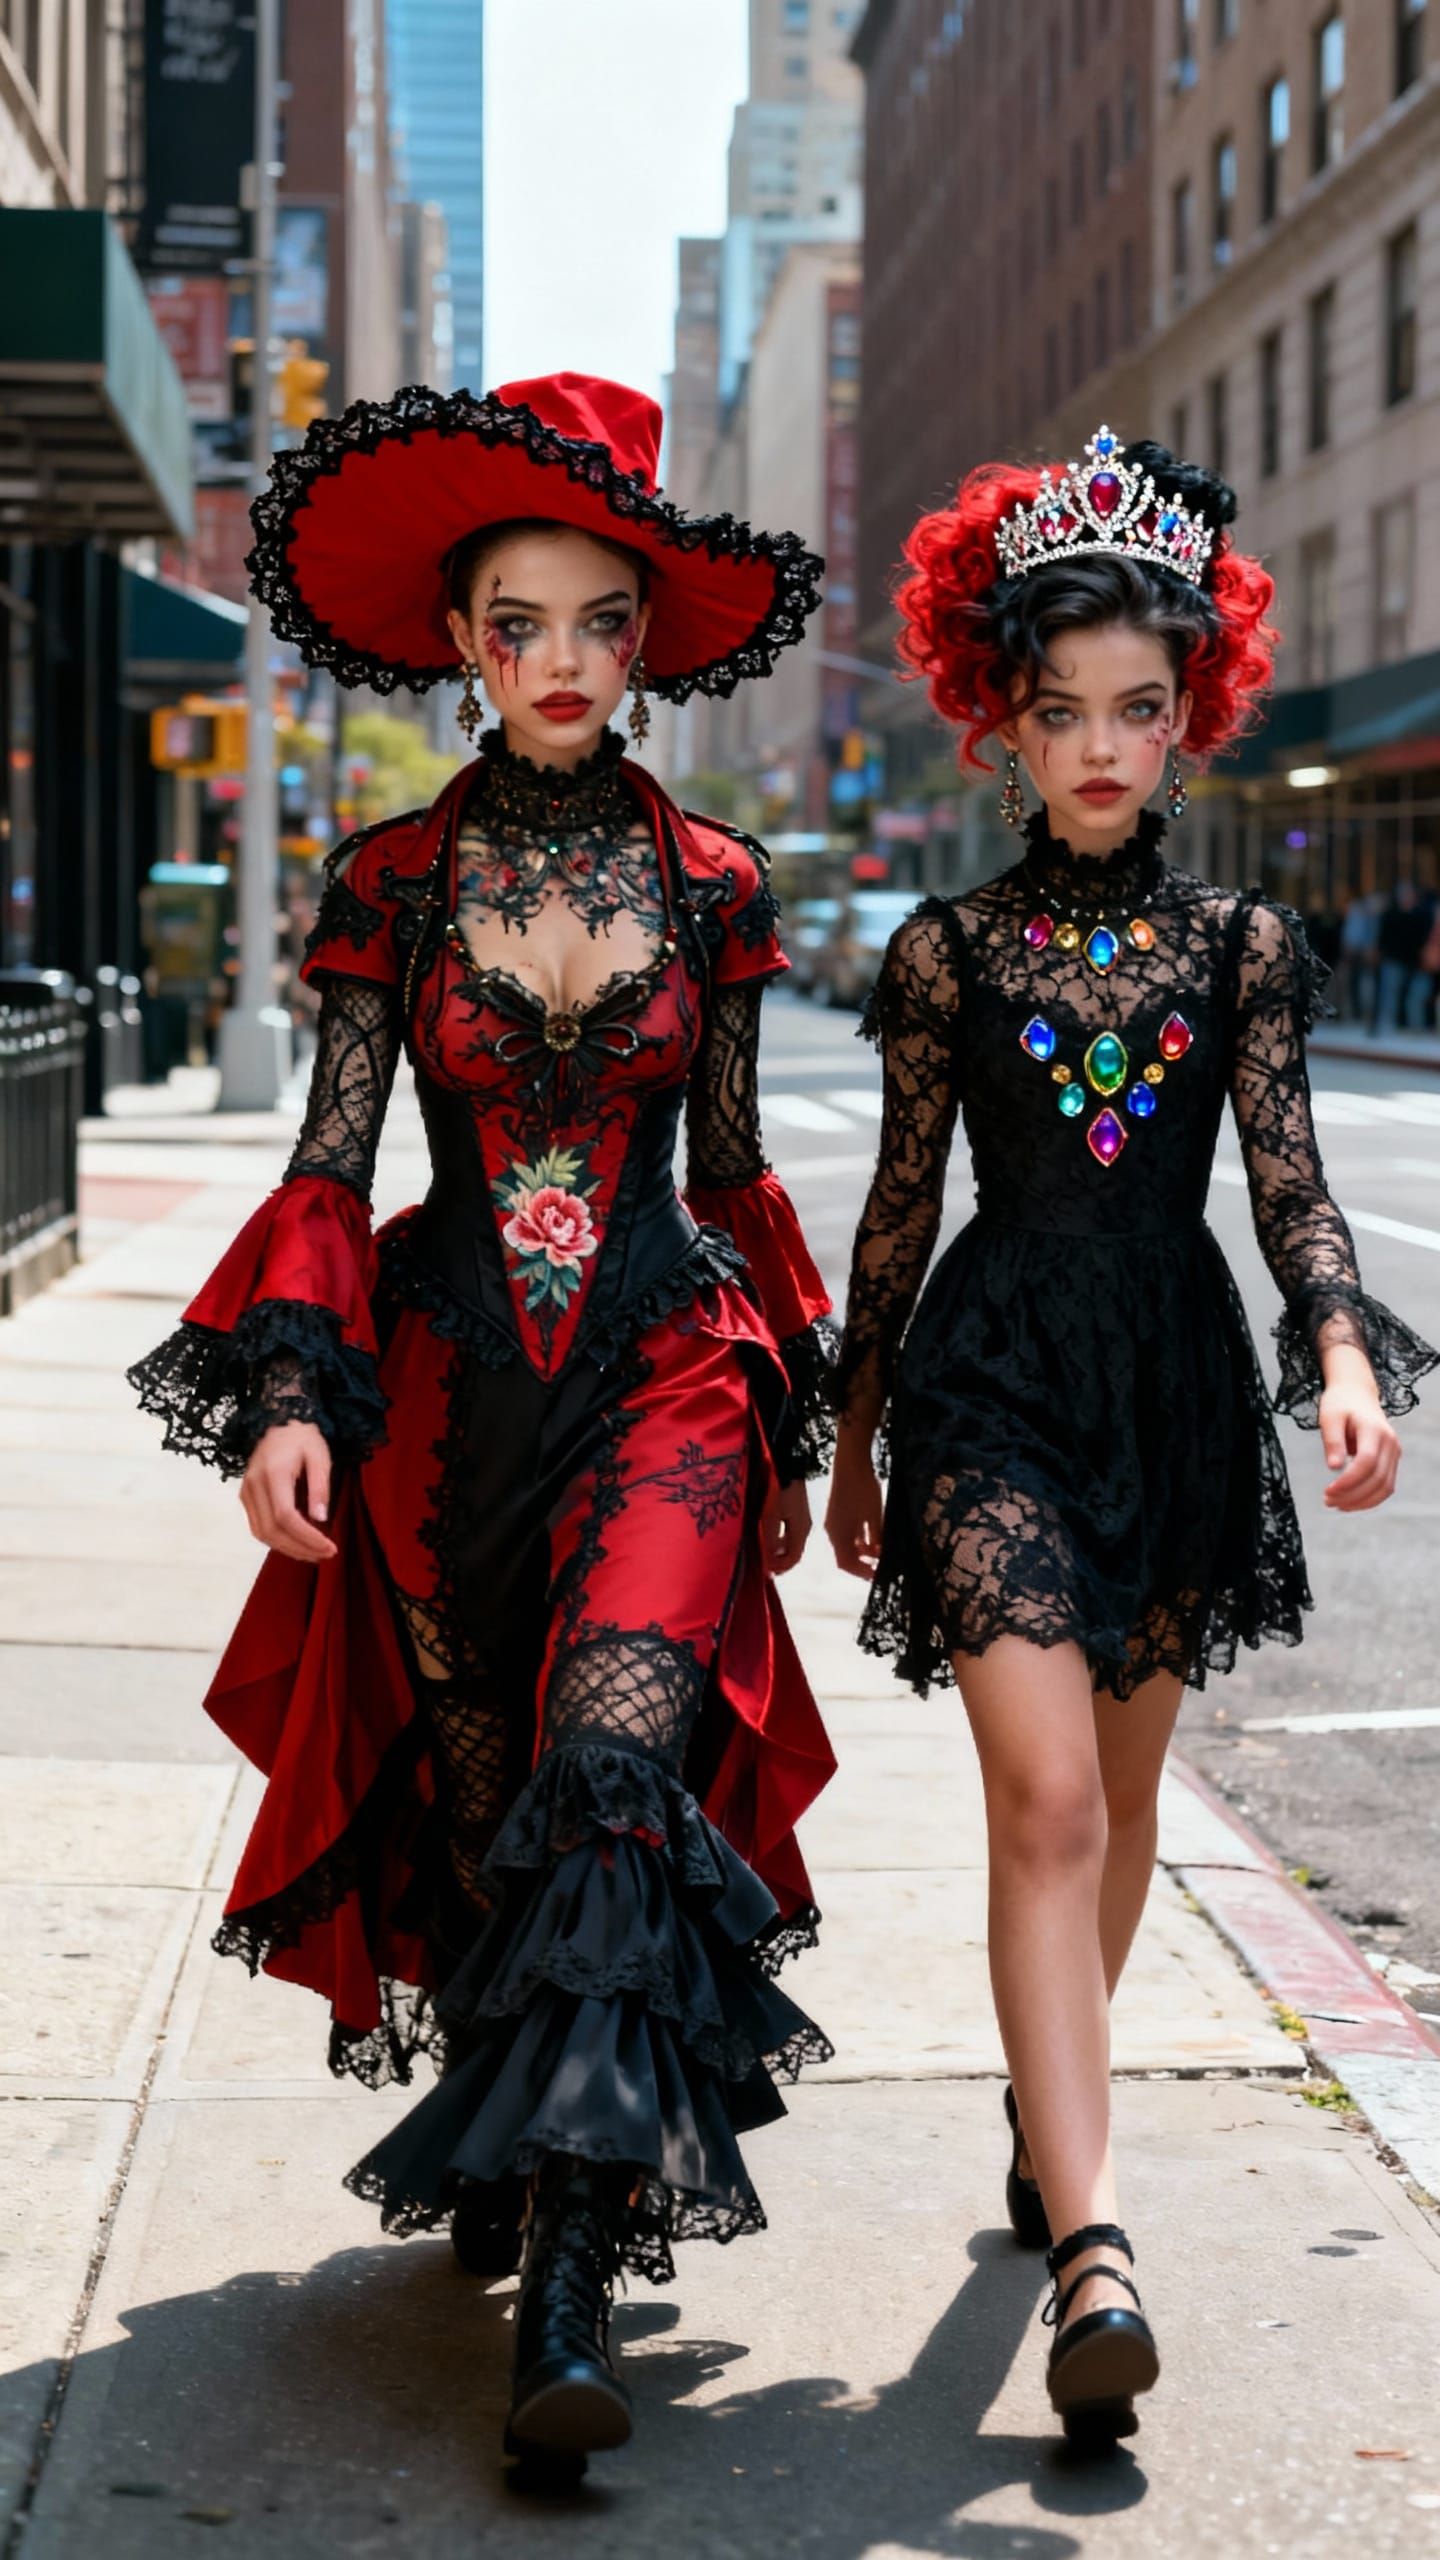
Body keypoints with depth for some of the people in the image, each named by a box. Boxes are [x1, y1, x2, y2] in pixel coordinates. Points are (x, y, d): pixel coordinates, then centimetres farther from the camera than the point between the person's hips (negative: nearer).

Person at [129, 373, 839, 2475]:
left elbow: (734, 1173, 12)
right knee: (476, 1805, 7)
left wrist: (794, 1426, 14)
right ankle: (534, 2171, 30)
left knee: (617, 1768, -19)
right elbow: (332, 1161, 2)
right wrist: (290, 1395, -10)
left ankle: (566, 2294, -21)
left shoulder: (711, 883, 5)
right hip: (442, 1380, 1)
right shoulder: (396, 880, 3)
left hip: (667, 1367, -1)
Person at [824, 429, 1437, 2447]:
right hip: (993, 1383, -2)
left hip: (1178, 1376, 3)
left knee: (1119, 1797, 15)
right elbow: (902, 1202, 7)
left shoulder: (1241, 948, 5)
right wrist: (854, 1438, 11)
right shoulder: (947, 953, 2)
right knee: (1046, 1798, -15)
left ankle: (1046, 2101, 40)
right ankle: (1093, 2254, -21)